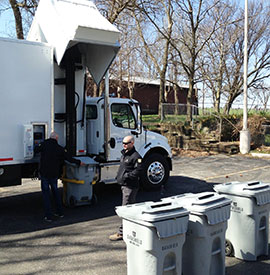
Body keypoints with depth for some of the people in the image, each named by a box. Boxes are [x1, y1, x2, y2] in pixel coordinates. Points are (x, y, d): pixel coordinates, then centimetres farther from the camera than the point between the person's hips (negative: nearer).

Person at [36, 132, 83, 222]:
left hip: (44, 173, -2)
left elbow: (36, 150, 12)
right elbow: (69, 158, 2)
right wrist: (79, 162, 15)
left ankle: (48, 216, 4)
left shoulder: (44, 144, -4)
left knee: (46, 193, 6)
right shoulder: (60, 148, 0)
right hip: (54, 174, 2)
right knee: (55, 191, 20)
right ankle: (60, 212, 25)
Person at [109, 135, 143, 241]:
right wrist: (119, 176, 13)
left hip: (130, 186, -10)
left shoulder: (136, 156, -15)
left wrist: (127, 176, -22)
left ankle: (122, 233, -1)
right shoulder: (124, 154, 16)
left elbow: (138, 170, -22)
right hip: (124, 185, 10)